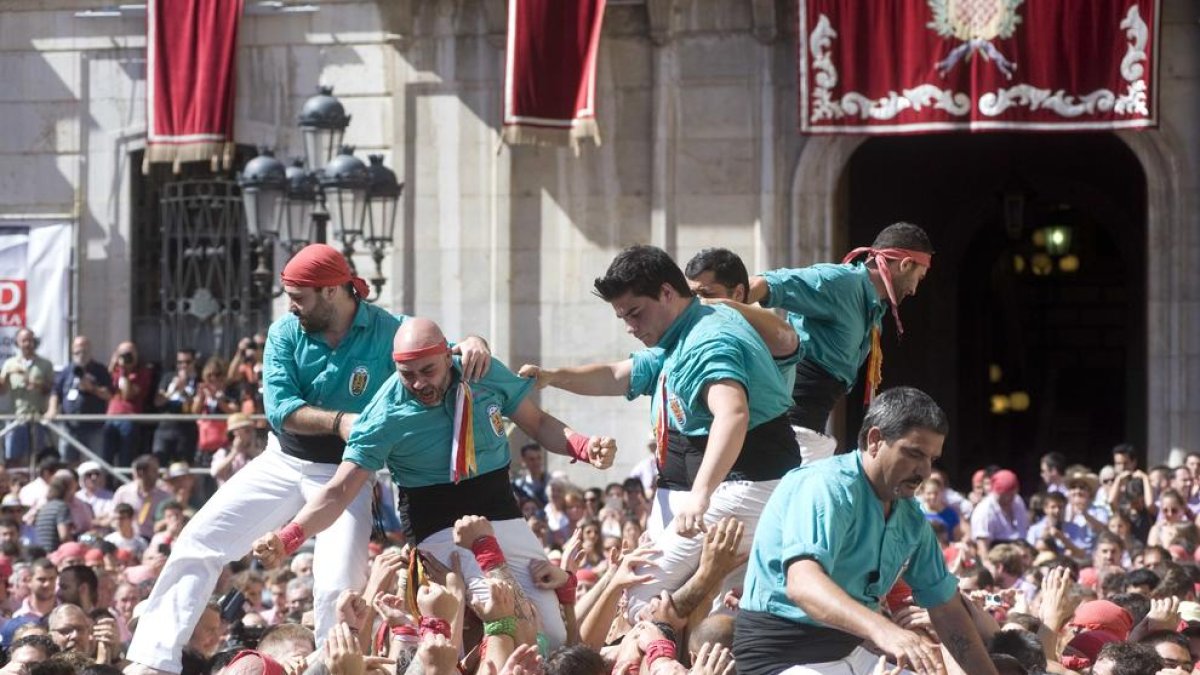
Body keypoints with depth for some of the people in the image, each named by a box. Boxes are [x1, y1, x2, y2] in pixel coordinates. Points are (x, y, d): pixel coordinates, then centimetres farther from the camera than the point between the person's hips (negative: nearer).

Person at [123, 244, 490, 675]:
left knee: (339, 587, -15)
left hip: (345, 473, -3)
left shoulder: (388, 331, -10)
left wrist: (473, 344, -29)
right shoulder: (286, 333, -5)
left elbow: (442, 350, -4)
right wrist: (339, 420, -30)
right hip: (282, 462, 3)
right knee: (196, 543, -3)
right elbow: (280, 409, -14)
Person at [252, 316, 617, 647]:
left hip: (504, 519, 5)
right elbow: (339, 491, -17)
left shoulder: (488, 374, -5)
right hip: (442, 532, -5)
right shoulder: (385, 416, -16)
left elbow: (538, 424, 8)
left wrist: (582, 446, -13)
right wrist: (289, 536, -33)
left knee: (556, 638, 2)